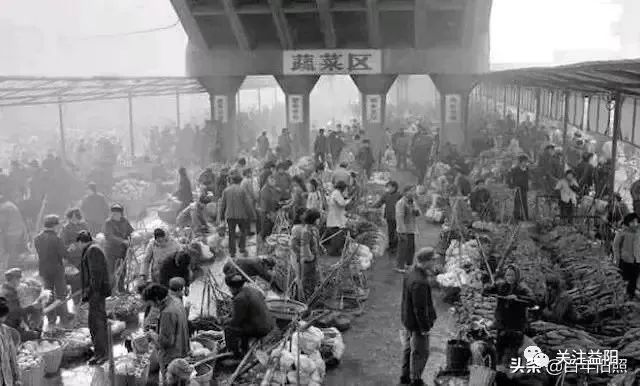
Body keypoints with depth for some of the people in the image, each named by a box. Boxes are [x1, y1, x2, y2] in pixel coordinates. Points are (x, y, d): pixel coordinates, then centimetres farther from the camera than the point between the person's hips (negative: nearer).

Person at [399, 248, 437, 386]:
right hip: (417, 324, -10)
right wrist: (425, 328, -18)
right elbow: (419, 308, -27)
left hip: (407, 320, 10)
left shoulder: (410, 274, 0)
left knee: (408, 349, 24)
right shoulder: (419, 282, -31)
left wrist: (432, 315, 17)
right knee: (420, 353, 9)